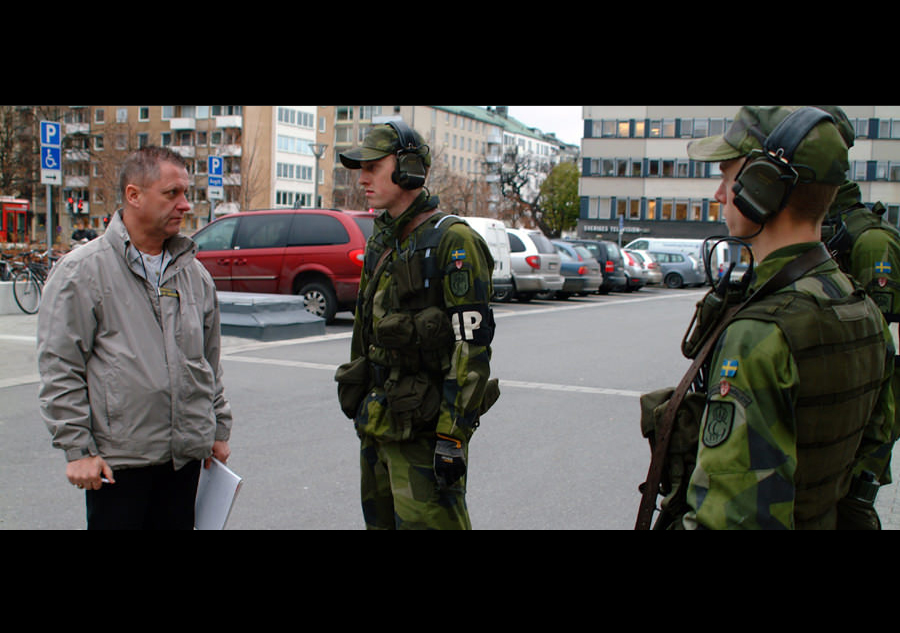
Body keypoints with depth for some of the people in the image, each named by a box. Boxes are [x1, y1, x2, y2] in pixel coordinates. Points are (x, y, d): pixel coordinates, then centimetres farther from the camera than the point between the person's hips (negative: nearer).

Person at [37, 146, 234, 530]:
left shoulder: (194, 273, 10)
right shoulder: (83, 270, -7)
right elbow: (60, 369, -8)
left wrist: (219, 429, 17)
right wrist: (77, 448, -11)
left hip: (187, 456, 5)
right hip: (118, 461, -5)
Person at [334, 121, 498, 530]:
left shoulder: (453, 241, -14)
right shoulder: (380, 241, 12)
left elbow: (473, 345, -19)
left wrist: (453, 436, -21)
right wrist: (356, 397, 19)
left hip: (423, 427, -8)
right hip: (377, 420, 8)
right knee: (379, 521, 17)